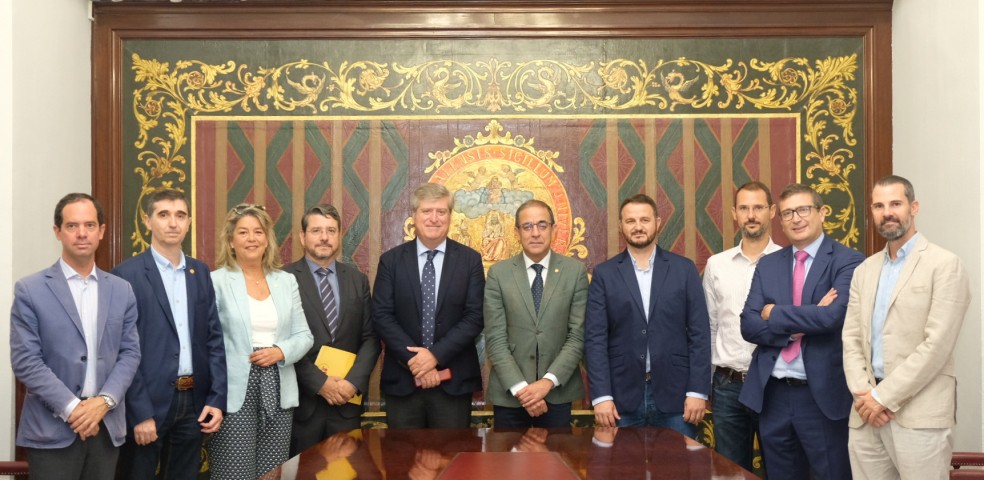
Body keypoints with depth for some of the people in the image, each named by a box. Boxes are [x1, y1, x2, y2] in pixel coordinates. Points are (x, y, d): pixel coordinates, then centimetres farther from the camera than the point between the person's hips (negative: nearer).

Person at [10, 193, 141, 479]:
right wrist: (71, 408, -14)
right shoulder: (29, 290, -2)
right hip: (51, 428, -3)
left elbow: (130, 352, 5)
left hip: (107, 425, 3)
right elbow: (25, 361, -8)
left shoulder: (122, 290, 8)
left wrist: (104, 401, -10)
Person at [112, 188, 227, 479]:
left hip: (194, 401, 5)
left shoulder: (200, 273, 9)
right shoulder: (127, 275, -7)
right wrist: (141, 412, -14)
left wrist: (217, 399, 1)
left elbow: (214, 338, 9)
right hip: (149, 402, -5)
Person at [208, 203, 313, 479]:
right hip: (234, 394, -4)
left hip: (278, 394, 4)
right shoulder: (216, 281, -2)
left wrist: (281, 351, -9)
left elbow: (304, 336, 11)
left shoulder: (286, 281, 11)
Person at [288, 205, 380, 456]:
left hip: (347, 398, 3)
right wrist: (319, 382, -13)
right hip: (302, 398, -3)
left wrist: (353, 381, -9)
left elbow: (370, 338, 5)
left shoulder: (357, 280, 9)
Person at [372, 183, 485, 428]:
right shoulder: (391, 260, 3)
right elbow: (382, 316, -3)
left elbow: (475, 316, -4)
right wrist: (413, 361, -13)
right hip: (402, 379, 1)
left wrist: (436, 354, -14)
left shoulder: (470, 260, 2)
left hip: (454, 381, 0)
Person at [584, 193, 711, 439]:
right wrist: (601, 396, -8)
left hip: (675, 394, 0)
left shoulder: (684, 269, 5)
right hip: (622, 396, 0)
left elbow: (699, 333, 2)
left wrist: (698, 391, -4)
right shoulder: (604, 274, 4)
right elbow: (595, 338, -1)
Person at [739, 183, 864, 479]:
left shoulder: (848, 262, -6)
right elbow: (749, 325, 0)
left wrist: (775, 314, -9)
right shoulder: (768, 264, 9)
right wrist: (802, 325, -16)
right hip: (772, 395, 5)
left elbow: (834, 315, -22)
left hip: (823, 396, -4)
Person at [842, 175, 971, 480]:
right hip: (867, 413, 5)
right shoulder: (865, 271, 14)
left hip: (919, 415, -5)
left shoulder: (944, 265, -4)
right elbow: (851, 338, 9)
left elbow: (937, 344, -12)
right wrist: (863, 393, -7)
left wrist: (883, 396, -13)